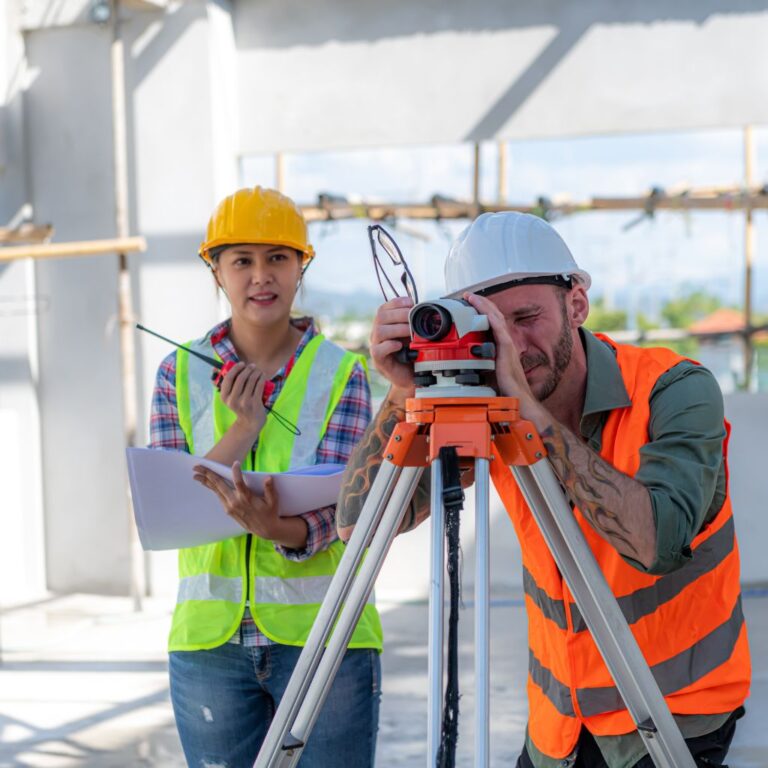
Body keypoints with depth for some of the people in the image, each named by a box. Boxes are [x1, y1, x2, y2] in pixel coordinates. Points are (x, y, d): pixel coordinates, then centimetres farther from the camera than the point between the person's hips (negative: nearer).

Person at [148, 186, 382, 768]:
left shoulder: (342, 374, -1)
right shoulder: (180, 373, 5)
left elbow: (333, 508, -12)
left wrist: (277, 526, -34)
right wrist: (242, 428, -13)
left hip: (323, 635, -1)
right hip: (209, 639, 2)